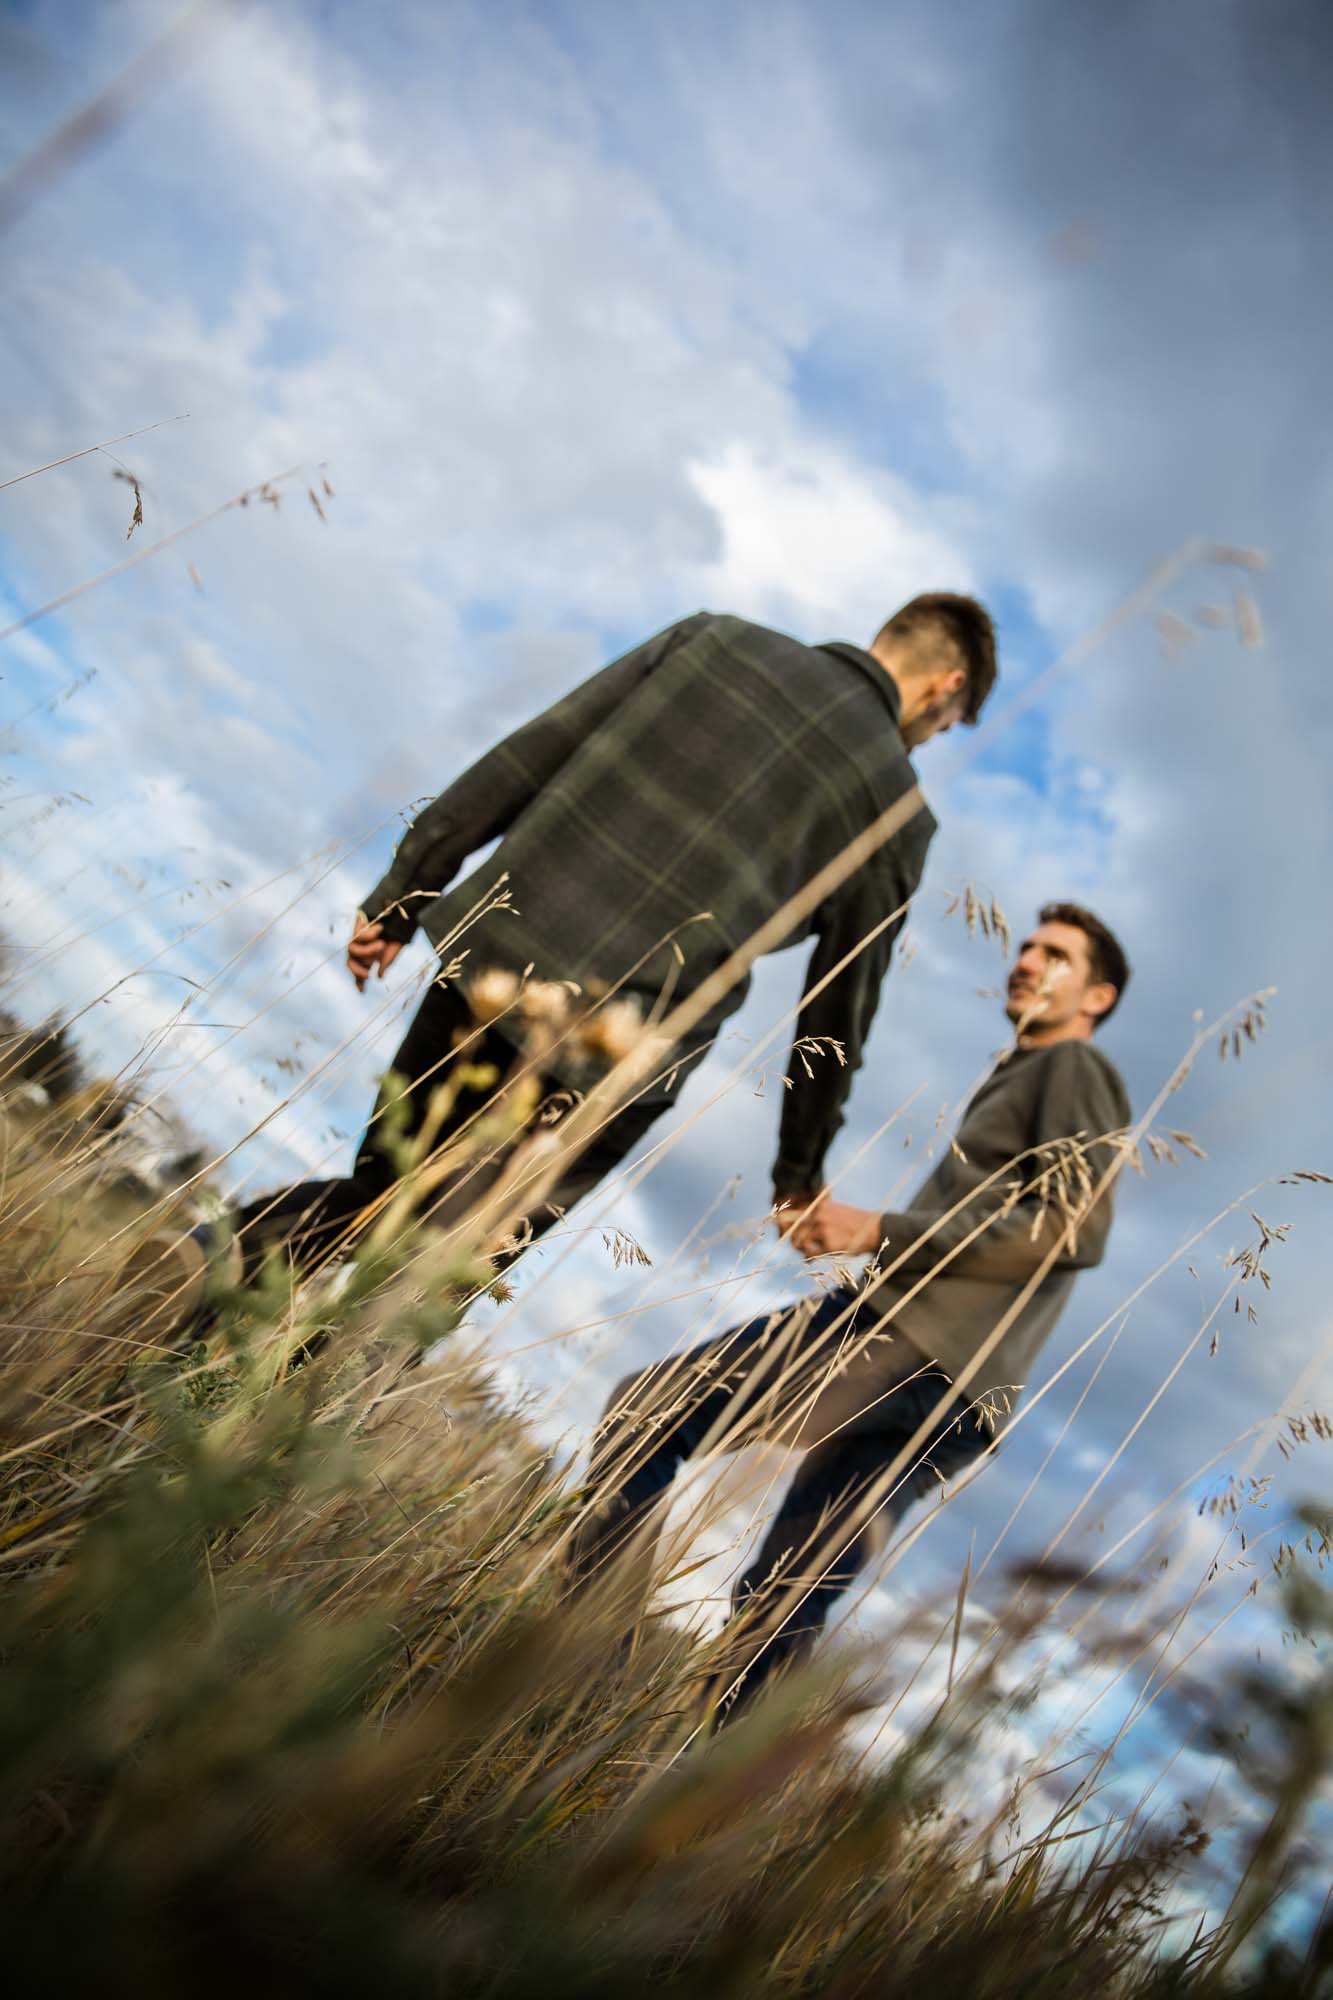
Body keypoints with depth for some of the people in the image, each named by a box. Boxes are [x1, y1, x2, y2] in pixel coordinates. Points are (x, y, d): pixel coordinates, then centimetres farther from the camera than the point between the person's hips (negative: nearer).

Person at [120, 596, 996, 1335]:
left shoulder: (713, 637, 11)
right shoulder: (897, 810, 6)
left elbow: (513, 767, 6)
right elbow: (841, 1010, 11)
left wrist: (398, 897, 11)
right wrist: (800, 1174, 22)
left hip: (490, 962, 3)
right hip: (612, 1063, -2)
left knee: (378, 1193, 22)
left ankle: (222, 1251, -2)